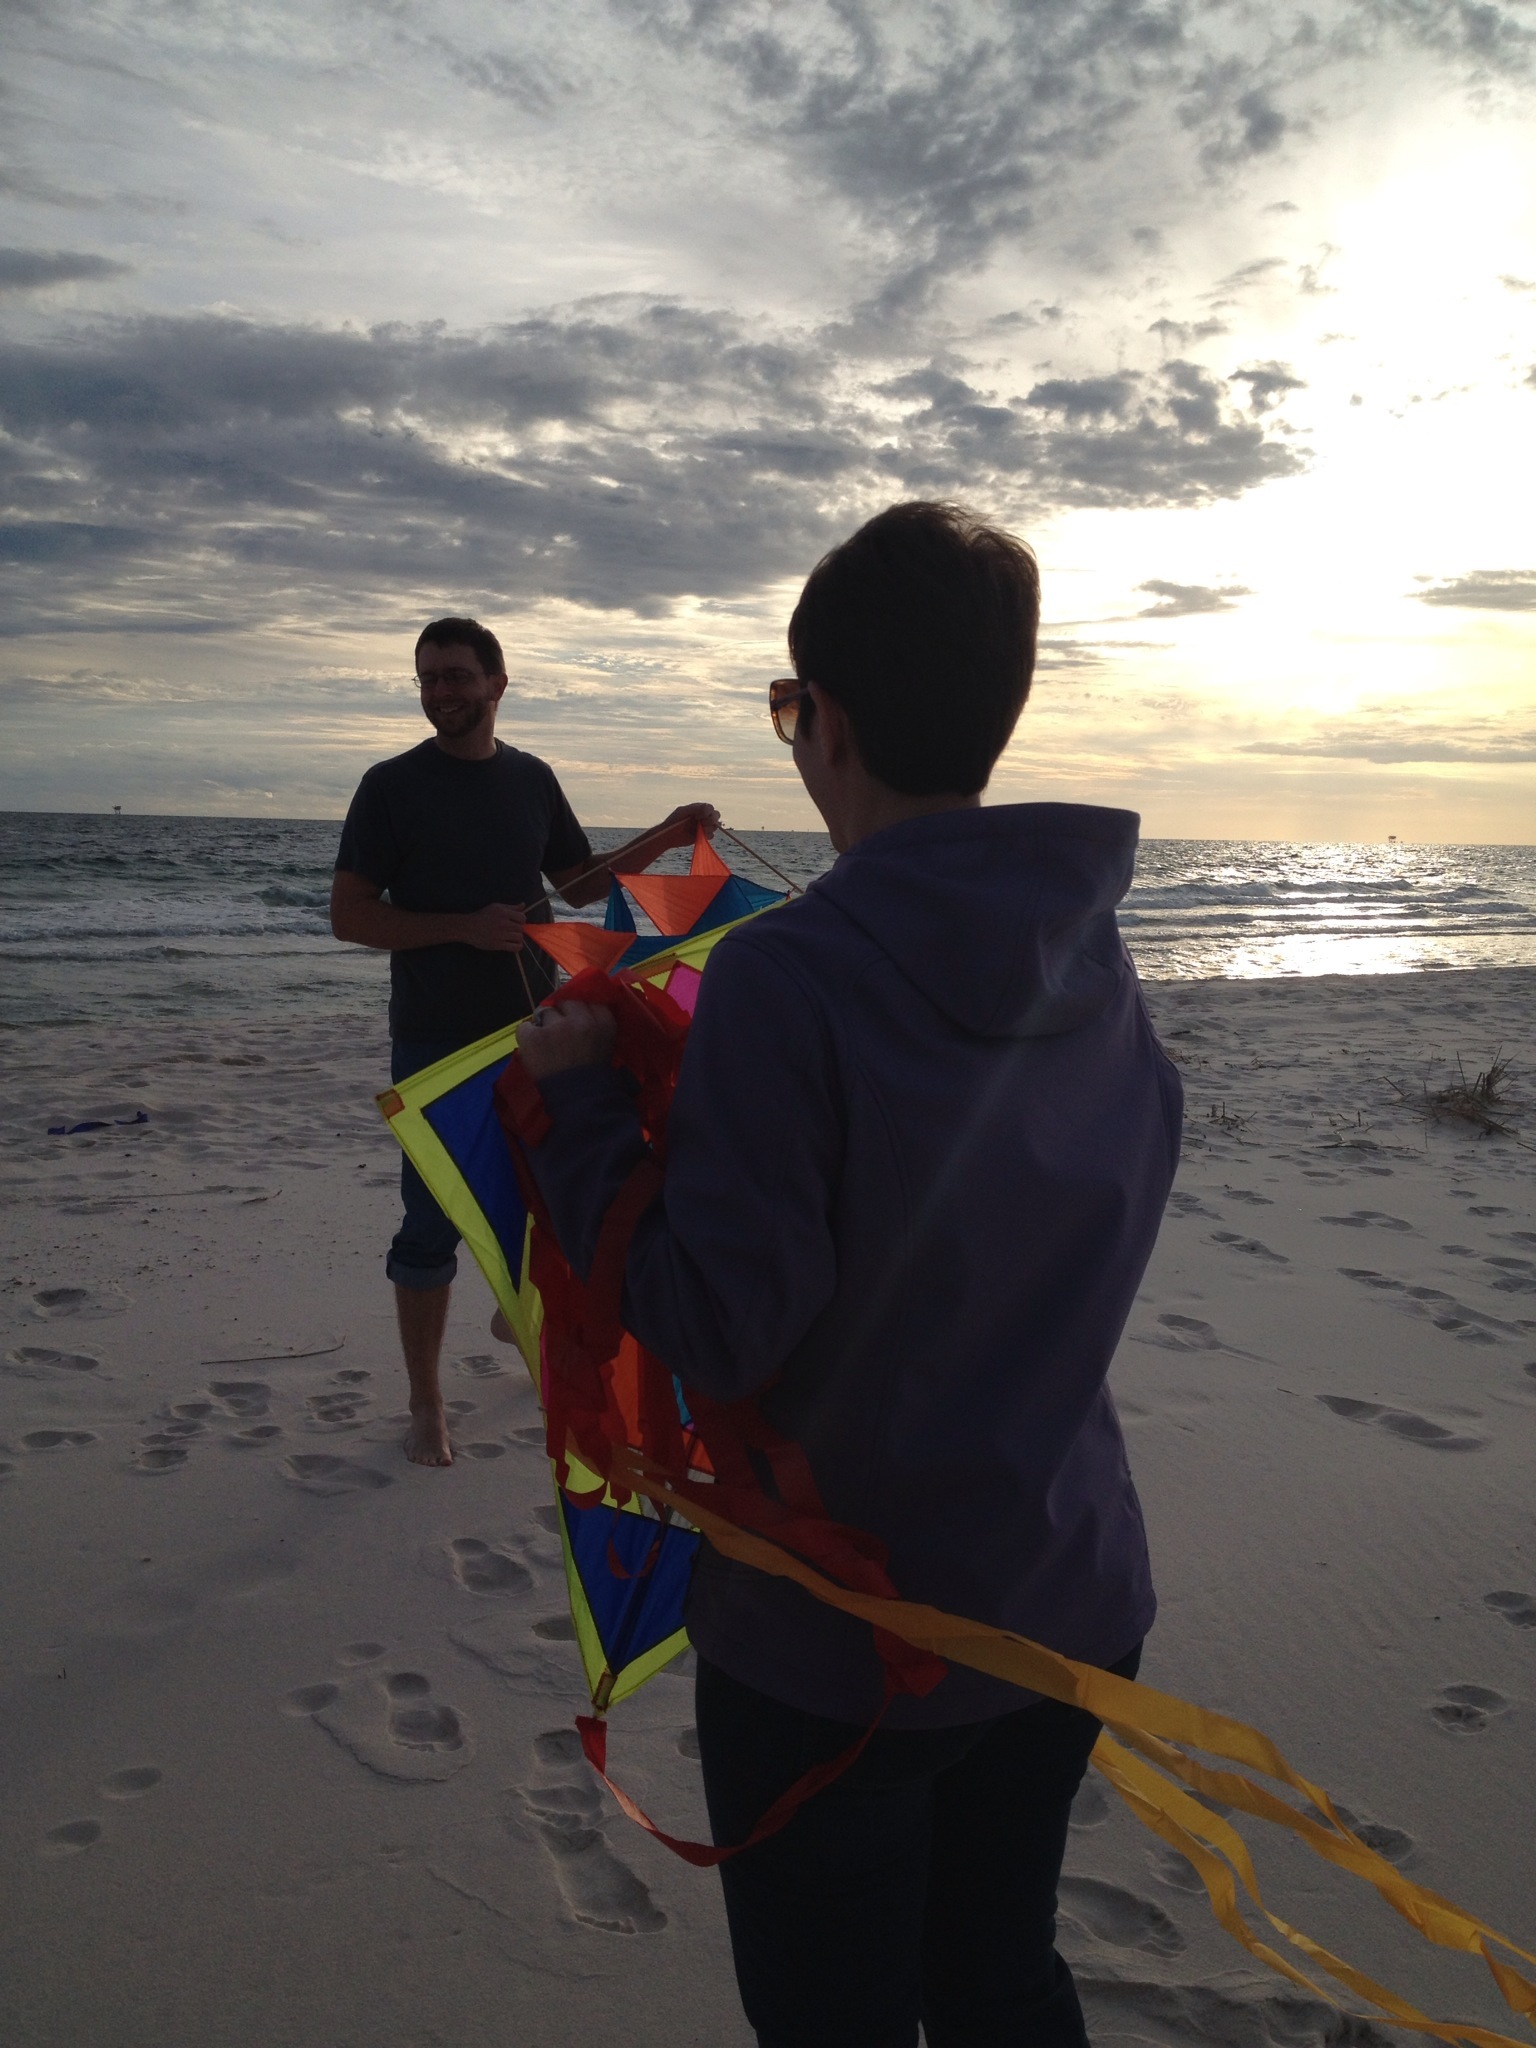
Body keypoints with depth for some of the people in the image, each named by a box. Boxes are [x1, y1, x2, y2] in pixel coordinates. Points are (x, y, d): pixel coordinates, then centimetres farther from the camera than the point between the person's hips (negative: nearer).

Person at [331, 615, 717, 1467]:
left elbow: (581, 883, 16)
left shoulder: (532, 779, 7)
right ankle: (425, 1404, 14)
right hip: (436, 1041, -4)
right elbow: (349, 916, -9)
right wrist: (464, 927, -20)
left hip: (531, 1031, 5)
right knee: (431, 1223, 1)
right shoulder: (392, 786, -6)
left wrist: (663, 839, 2)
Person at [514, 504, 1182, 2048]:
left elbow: (713, 1330, -24)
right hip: (1072, 1602, 6)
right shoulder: (1096, 962, -3)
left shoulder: (787, 977, -25)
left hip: (837, 1644, -6)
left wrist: (579, 1103, -11)